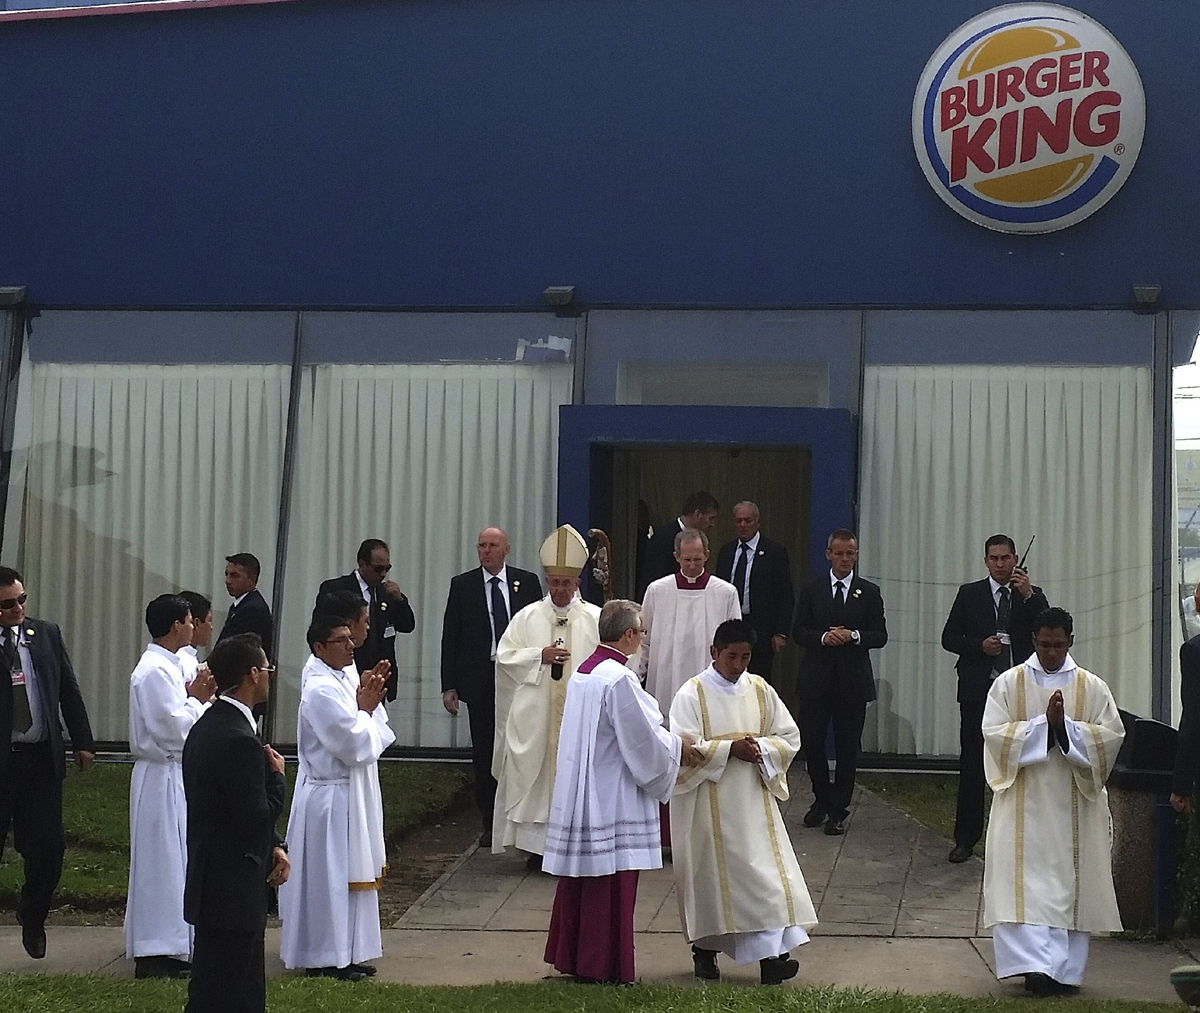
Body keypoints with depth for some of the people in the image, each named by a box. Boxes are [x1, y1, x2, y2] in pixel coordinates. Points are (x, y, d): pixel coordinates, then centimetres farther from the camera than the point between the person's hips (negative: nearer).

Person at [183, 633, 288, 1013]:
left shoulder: (206, 727, 10)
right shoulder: (239, 740, -23)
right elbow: (257, 817, -21)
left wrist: (275, 846, 5)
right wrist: (277, 777, -5)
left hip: (213, 884, 10)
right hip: (232, 891, -10)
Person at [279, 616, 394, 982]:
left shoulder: (340, 679, 9)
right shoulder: (321, 690, -21)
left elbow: (364, 740, 13)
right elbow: (355, 744, -22)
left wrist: (366, 702, -2)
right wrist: (366, 708, -8)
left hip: (344, 792, 10)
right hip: (330, 796, -10)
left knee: (343, 876, 15)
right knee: (329, 878, -1)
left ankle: (345, 952, 23)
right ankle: (327, 958, 7)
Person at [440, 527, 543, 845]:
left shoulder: (527, 582, 5)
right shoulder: (462, 585, 4)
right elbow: (450, 637, 4)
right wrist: (449, 685, -2)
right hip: (480, 681, 0)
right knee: (484, 754, 4)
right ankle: (490, 823, 11)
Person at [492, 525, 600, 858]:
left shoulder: (595, 618, 4)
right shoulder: (528, 616, 8)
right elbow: (505, 655, 5)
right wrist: (539, 656, -8)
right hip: (534, 716, 1)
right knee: (535, 774, 0)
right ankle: (538, 845, 7)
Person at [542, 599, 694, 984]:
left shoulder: (582, 673, 9)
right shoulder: (619, 679, -19)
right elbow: (644, 740, -16)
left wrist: (668, 740, 22)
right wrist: (676, 744, 2)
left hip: (579, 792, 9)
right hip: (612, 797, -9)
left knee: (582, 875, 16)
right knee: (610, 881, 0)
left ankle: (571, 957, 24)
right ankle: (601, 964, 6)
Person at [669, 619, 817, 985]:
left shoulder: (760, 690, 6)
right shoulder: (693, 693, -6)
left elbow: (789, 737, 7)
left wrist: (760, 748, -13)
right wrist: (729, 749, -21)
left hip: (754, 802, 3)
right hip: (707, 805, -3)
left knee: (765, 872, -6)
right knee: (708, 875, 4)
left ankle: (770, 953, -8)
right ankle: (705, 949, 21)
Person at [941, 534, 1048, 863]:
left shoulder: (1032, 597, 8)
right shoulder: (969, 594, 7)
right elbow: (949, 638, 6)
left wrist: (1029, 596, -12)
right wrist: (980, 645, -12)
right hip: (978, 690, 0)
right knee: (972, 765, 0)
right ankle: (966, 839, 5)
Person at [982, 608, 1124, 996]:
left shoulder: (1092, 687, 5)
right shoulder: (1008, 684, 2)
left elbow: (1112, 735, -2)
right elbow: (993, 732, -7)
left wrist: (1066, 726, -14)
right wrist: (1043, 723, -15)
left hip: (1074, 804, 1)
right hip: (1023, 801, -1)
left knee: (1070, 884, 2)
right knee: (1023, 883, -10)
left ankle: (1063, 969, 10)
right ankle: (1034, 963, -13)